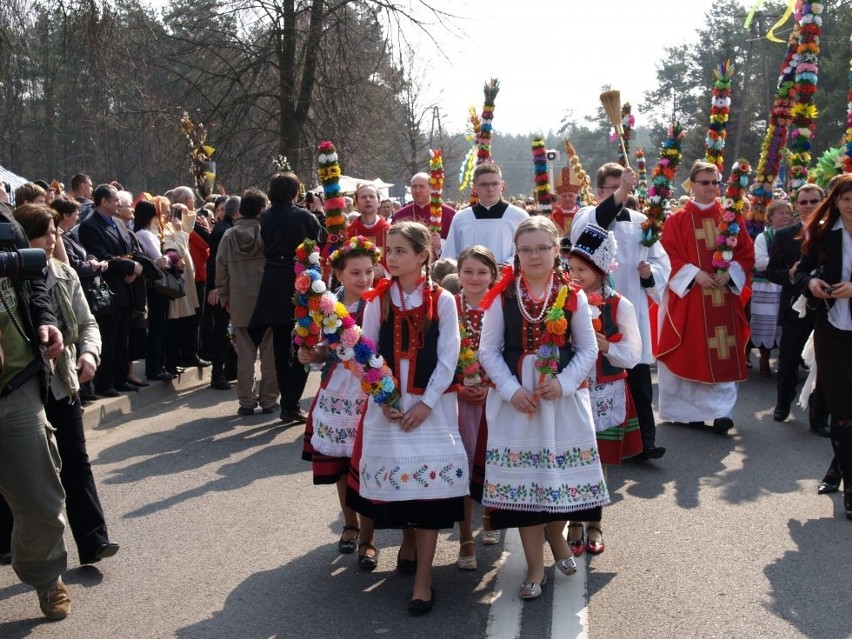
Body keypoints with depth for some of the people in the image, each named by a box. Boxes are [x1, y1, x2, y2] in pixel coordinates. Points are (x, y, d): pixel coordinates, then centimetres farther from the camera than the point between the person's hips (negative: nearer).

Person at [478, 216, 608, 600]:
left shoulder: (573, 296, 0)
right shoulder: (501, 297, -1)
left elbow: (588, 349, 1)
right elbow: (488, 350, -1)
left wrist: (563, 383, -13)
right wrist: (511, 389, -13)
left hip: (564, 396, 1)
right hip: (515, 399, 0)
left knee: (561, 472, 8)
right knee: (522, 476, 1)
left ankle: (556, 537, 39)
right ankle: (535, 566, 15)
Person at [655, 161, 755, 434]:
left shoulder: (731, 217, 8)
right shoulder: (677, 220, 1)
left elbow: (746, 253, 7)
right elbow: (668, 256, -4)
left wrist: (729, 273, -10)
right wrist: (695, 274, -16)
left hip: (724, 296, 2)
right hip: (689, 296, -2)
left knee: (723, 355, -1)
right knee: (692, 353, 3)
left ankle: (723, 410, 0)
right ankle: (693, 409, 15)